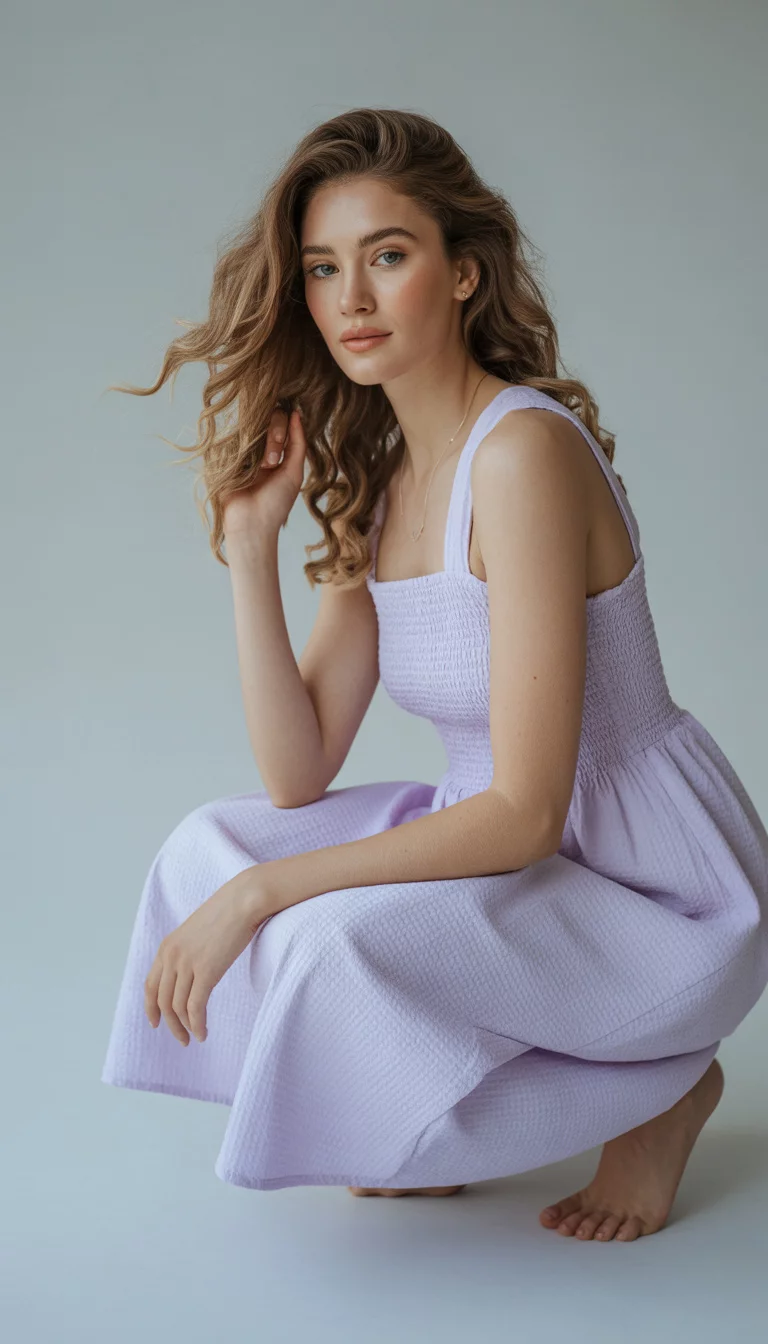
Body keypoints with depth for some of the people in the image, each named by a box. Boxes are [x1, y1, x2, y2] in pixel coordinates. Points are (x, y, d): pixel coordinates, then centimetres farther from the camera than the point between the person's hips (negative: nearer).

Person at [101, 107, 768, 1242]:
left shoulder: (524, 449, -23)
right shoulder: (372, 479, 4)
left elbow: (524, 813, -27)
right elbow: (298, 777, -2)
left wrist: (257, 894, -27)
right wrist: (251, 543, -9)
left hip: (658, 886, -8)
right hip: (525, 855, 8)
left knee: (343, 943, -27)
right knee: (215, 844, -3)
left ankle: (659, 1086, -1)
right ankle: (429, 1124, 13)